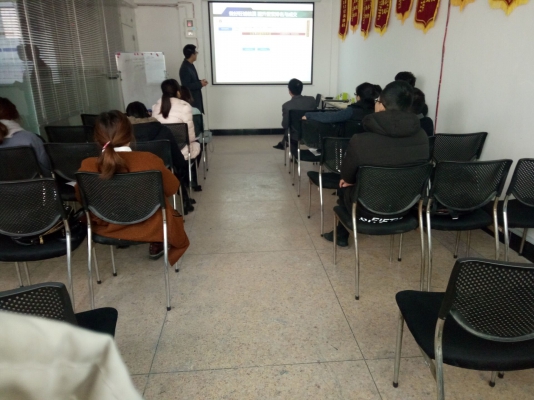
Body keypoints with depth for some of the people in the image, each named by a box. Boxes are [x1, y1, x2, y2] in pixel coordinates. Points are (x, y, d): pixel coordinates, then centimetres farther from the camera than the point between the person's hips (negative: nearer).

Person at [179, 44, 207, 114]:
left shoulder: (190, 65, 11)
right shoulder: (185, 68, -20)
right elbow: (186, 86, -22)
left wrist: (200, 81, 4)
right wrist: (200, 84, -16)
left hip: (195, 98, 10)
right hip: (191, 99, -10)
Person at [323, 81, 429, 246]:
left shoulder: (360, 141, -26)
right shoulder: (422, 137, -11)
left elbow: (346, 177, -9)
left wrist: (348, 179, 16)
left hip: (368, 212, -4)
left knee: (344, 186, 26)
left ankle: (341, 235, 42)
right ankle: (342, 233, 44)